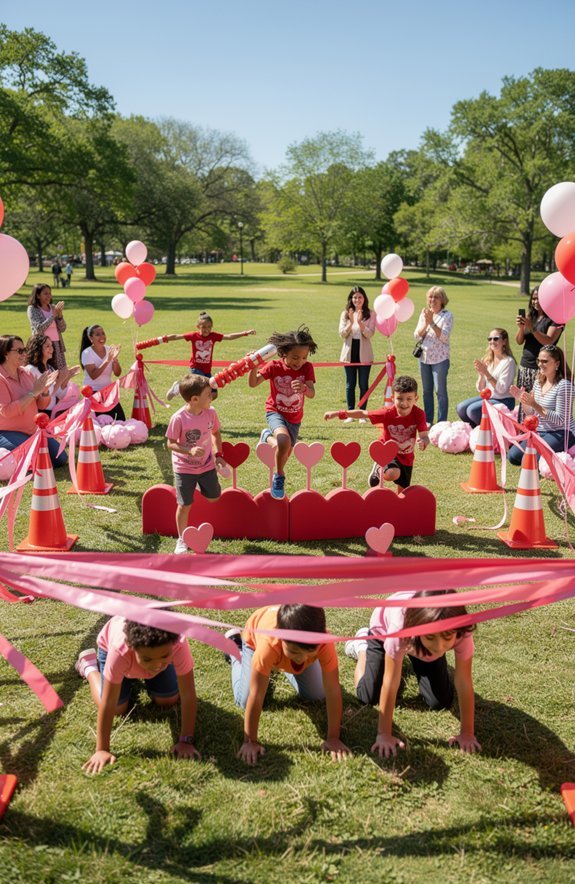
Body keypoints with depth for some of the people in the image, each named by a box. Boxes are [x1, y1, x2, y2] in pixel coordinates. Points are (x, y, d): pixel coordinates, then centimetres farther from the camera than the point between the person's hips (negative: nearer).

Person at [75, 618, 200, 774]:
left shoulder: (178, 645, -45)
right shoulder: (120, 650, -46)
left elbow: (188, 696, -36)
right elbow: (108, 705, -37)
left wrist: (186, 741, -35)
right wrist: (102, 749, -33)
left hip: (156, 647, 2)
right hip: (110, 643, -2)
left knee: (168, 700, 0)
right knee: (118, 708, -2)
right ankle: (89, 666, 24)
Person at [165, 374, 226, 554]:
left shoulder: (210, 412, -10)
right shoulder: (178, 418, -24)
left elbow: (215, 432, 7)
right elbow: (171, 444, -17)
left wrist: (218, 454, 1)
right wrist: (189, 450, -31)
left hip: (207, 465, 4)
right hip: (184, 468, -4)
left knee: (214, 497, 15)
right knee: (184, 505, 2)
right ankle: (182, 540, 20)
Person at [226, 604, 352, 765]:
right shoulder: (269, 644, -49)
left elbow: (332, 690, -36)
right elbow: (256, 696, -40)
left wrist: (333, 738, -32)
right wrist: (250, 741, -32)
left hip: (301, 640, 2)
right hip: (256, 636, -2)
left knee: (316, 695, 1)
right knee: (244, 701, -3)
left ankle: (280, 665, 28)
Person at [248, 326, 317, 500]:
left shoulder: (307, 368, -14)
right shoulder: (274, 366, -17)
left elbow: (312, 394, -25)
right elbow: (253, 383, -25)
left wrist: (304, 388, -48)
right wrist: (253, 367, -44)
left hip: (295, 416, 4)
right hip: (275, 412, -4)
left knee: (286, 453, 18)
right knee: (284, 442, -32)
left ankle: (269, 437, 51)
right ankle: (279, 476, -6)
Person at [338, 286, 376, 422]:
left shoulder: (370, 314, 0)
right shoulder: (345, 314, 4)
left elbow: (370, 334, -9)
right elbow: (342, 334, -3)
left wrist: (360, 323, -23)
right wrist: (351, 322, -18)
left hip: (364, 354, -1)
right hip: (349, 353, 2)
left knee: (363, 384, 4)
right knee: (350, 384, 7)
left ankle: (362, 414, 10)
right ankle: (350, 414, 13)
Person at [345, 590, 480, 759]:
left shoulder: (461, 631, -42)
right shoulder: (401, 626, -48)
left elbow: (464, 682, -31)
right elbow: (390, 683, -39)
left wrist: (467, 733, -27)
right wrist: (384, 734, -34)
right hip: (384, 630, -2)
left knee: (440, 702, -3)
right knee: (367, 698, -3)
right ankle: (361, 645, 25)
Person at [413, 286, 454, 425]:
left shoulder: (447, 315, -6)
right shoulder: (424, 314, 8)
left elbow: (444, 337, -15)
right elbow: (417, 335, 1)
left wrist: (432, 322, -22)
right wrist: (425, 323, -16)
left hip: (440, 358, -5)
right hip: (424, 357, 5)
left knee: (440, 391, -5)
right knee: (427, 391, 12)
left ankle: (442, 422, 2)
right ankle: (428, 421, 21)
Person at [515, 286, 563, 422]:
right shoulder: (531, 316, 13)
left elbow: (549, 341, -15)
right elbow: (519, 341, 10)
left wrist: (532, 328, -25)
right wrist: (521, 328, -10)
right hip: (525, 366, 6)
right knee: (523, 404, 4)